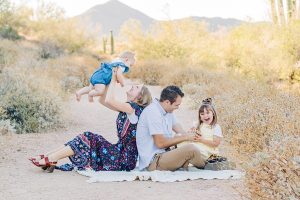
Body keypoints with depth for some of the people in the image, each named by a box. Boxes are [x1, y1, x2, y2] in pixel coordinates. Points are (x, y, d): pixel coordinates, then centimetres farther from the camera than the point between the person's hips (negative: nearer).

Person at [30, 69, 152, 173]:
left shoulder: (134, 108, -11)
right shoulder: (126, 108, 16)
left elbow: (109, 100, -22)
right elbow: (103, 100, 17)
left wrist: (114, 80, -9)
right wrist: (110, 80, 10)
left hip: (125, 160, -8)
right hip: (120, 153, 8)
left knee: (89, 139, -14)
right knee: (87, 138, -2)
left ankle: (50, 159, -13)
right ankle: (48, 158, -7)